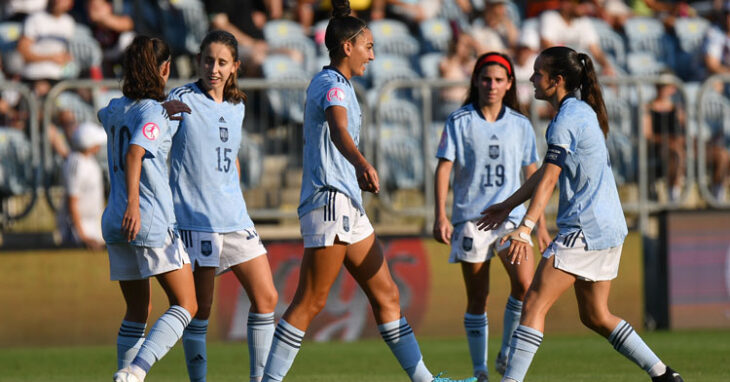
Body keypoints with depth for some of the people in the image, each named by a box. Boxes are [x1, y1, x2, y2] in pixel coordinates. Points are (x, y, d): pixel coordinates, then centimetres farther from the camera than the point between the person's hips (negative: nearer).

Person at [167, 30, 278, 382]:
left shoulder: (236, 107, 12)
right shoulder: (181, 100, -6)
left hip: (235, 219, 6)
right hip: (194, 220, -6)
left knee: (265, 297, 2)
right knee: (199, 308, -6)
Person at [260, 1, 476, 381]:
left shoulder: (338, 85, 18)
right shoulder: (331, 85, -13)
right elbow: (338, 130, -35)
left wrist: (359, 175, 50)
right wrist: (363, 164, -53)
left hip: (348, 207, 10)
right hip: (330, 202, -10)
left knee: (386, 295, 10)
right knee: (309, 303, -10)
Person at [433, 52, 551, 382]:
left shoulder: (520, 125, 9)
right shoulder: (459, 122, 2)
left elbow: (533, 176, 14)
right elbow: (443, 169, -1)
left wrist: (541, 225, 13)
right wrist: (440, 215, -11)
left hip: (511, 216, 1)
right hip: (471, 216, -1)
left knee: (525, 284, -18)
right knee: (477, 298, 0)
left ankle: (506, 355, -1)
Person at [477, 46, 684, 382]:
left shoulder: (568, 119, -13)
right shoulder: (581, 112, 16)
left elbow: (548, 180, -23)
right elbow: (545, 173, 25)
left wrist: (525, 229, -29)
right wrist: (508, 206, 29)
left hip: (584, 229, -10)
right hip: (608, 226, 10)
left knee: (534, 304, -12)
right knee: (595, 317, 16)